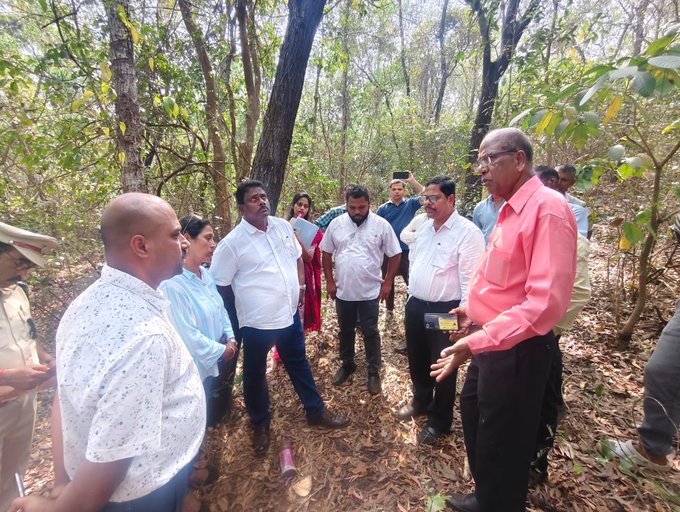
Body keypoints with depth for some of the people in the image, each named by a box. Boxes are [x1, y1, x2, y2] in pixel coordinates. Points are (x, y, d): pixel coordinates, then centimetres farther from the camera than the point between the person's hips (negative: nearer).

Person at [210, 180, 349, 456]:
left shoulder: (283, 226, 0)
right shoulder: (232, 243, -16)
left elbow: (297, 257, 14)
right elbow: (218, 285, -8)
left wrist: (301, 286, 7)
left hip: (290, 313, 5)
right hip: (256, 321, -4)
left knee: (299, 364, 22)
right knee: (255, 374, 17)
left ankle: (316, 410, 42)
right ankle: (260, 423, 42)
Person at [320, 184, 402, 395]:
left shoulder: (381, 225, -9)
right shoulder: (336, 224, -2)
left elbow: (394, 255, -2)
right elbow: (326, 253, 5)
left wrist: (387, 283, -6)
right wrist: (329, 281, 1)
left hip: (370, 292, -2)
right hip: (342, 291, 3)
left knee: (370, 333, 9)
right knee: (345, 331, 18)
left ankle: (374, 372, 27)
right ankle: (347, 364, 39)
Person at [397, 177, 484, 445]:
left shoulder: (467, 232, -16)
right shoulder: (424, 227, 8)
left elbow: (470, 279, -19)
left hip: (445, 311, -7)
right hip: (415, 305, 7)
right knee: (417, 360, 22)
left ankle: (439, 421, 33)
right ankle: (420, 402, 48)